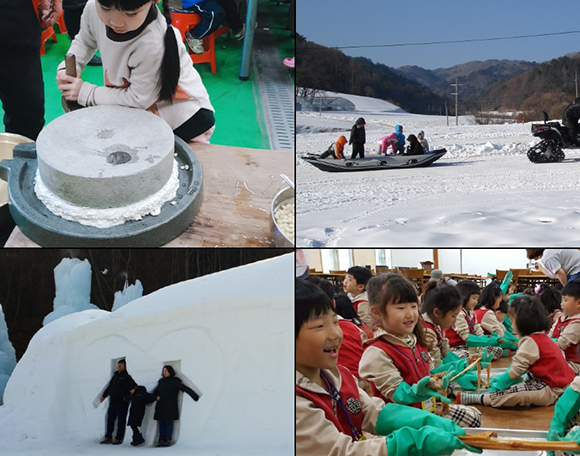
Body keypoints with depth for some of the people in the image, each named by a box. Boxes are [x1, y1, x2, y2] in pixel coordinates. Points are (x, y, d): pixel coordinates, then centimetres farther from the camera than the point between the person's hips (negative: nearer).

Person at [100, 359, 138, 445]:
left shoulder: (127, 377, -7)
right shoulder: (115, 376, 14)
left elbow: (134, 387, -16)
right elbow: (109, 387, 25)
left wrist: (127, 397, -20)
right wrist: (104, 395, 28)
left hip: (122, 403, -7)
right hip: (113, 402, 7)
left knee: (121, 421, 0)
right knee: (110, 420, 9)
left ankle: (119, 438, 5)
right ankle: (108, 437, 16)